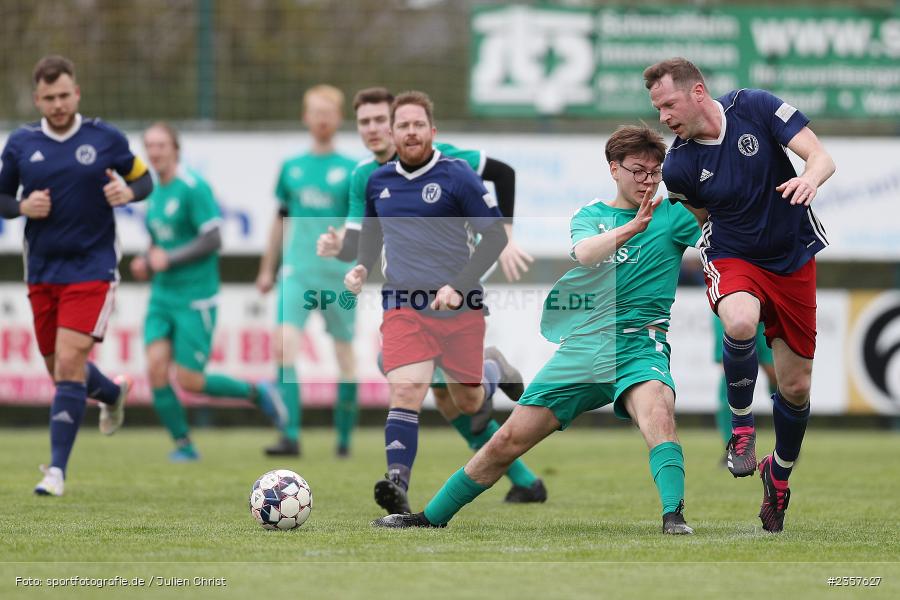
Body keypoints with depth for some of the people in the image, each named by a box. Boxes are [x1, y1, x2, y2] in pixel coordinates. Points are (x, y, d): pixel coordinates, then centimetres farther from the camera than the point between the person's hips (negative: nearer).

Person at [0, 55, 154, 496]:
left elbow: (144, 179, 8)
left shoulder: (106, 138, -3)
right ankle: (112, 393, 47)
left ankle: (57, 468, -10)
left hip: (91, 268, -4)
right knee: (60, 370, 13)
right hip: (42, 272, 4)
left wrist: (128, 191, -14)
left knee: (69, 364, -15)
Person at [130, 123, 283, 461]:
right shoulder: (154, 195, 12)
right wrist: (146, 265, 5)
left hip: (195, 297, -7)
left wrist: (168, 259, -20)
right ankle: (183, 445, 3)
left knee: (189, 380, -7)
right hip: (162, 295, 7)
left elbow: (212, 240, -16)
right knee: (156, 369, -9)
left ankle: (255, 393, 17)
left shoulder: (193, 188, -12)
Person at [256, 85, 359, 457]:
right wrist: (267, 269, 22)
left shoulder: (351, 170, 2)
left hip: (338, 274, -2)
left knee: (344, 355, 5)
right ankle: (291, 437, -20)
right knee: (284, 345, -16)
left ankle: (344, 438, 19)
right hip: (297, 272, 2)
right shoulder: (291, 168, 12)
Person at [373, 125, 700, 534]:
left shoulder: (672, 214, 4)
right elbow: (584, 253, -14)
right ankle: (431, 517, 18)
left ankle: (674, 516, -42)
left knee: (657, 412, -36)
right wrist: (632, 227, -29)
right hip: (580, 351, 3)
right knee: (507, 442, 4)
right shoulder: (589, 216, 10)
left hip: (639, 345, -3)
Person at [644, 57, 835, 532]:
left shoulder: (754, 107, -14)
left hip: (793, 257, 1)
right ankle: (741, 425, -13)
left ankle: (780, 473, 35)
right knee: (740, 323, -38)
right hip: (733, 258, -1)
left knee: (796, 387, 5)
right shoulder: (678, 166, -11)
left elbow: (820, 156, -19)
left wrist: (810, 178, -37)